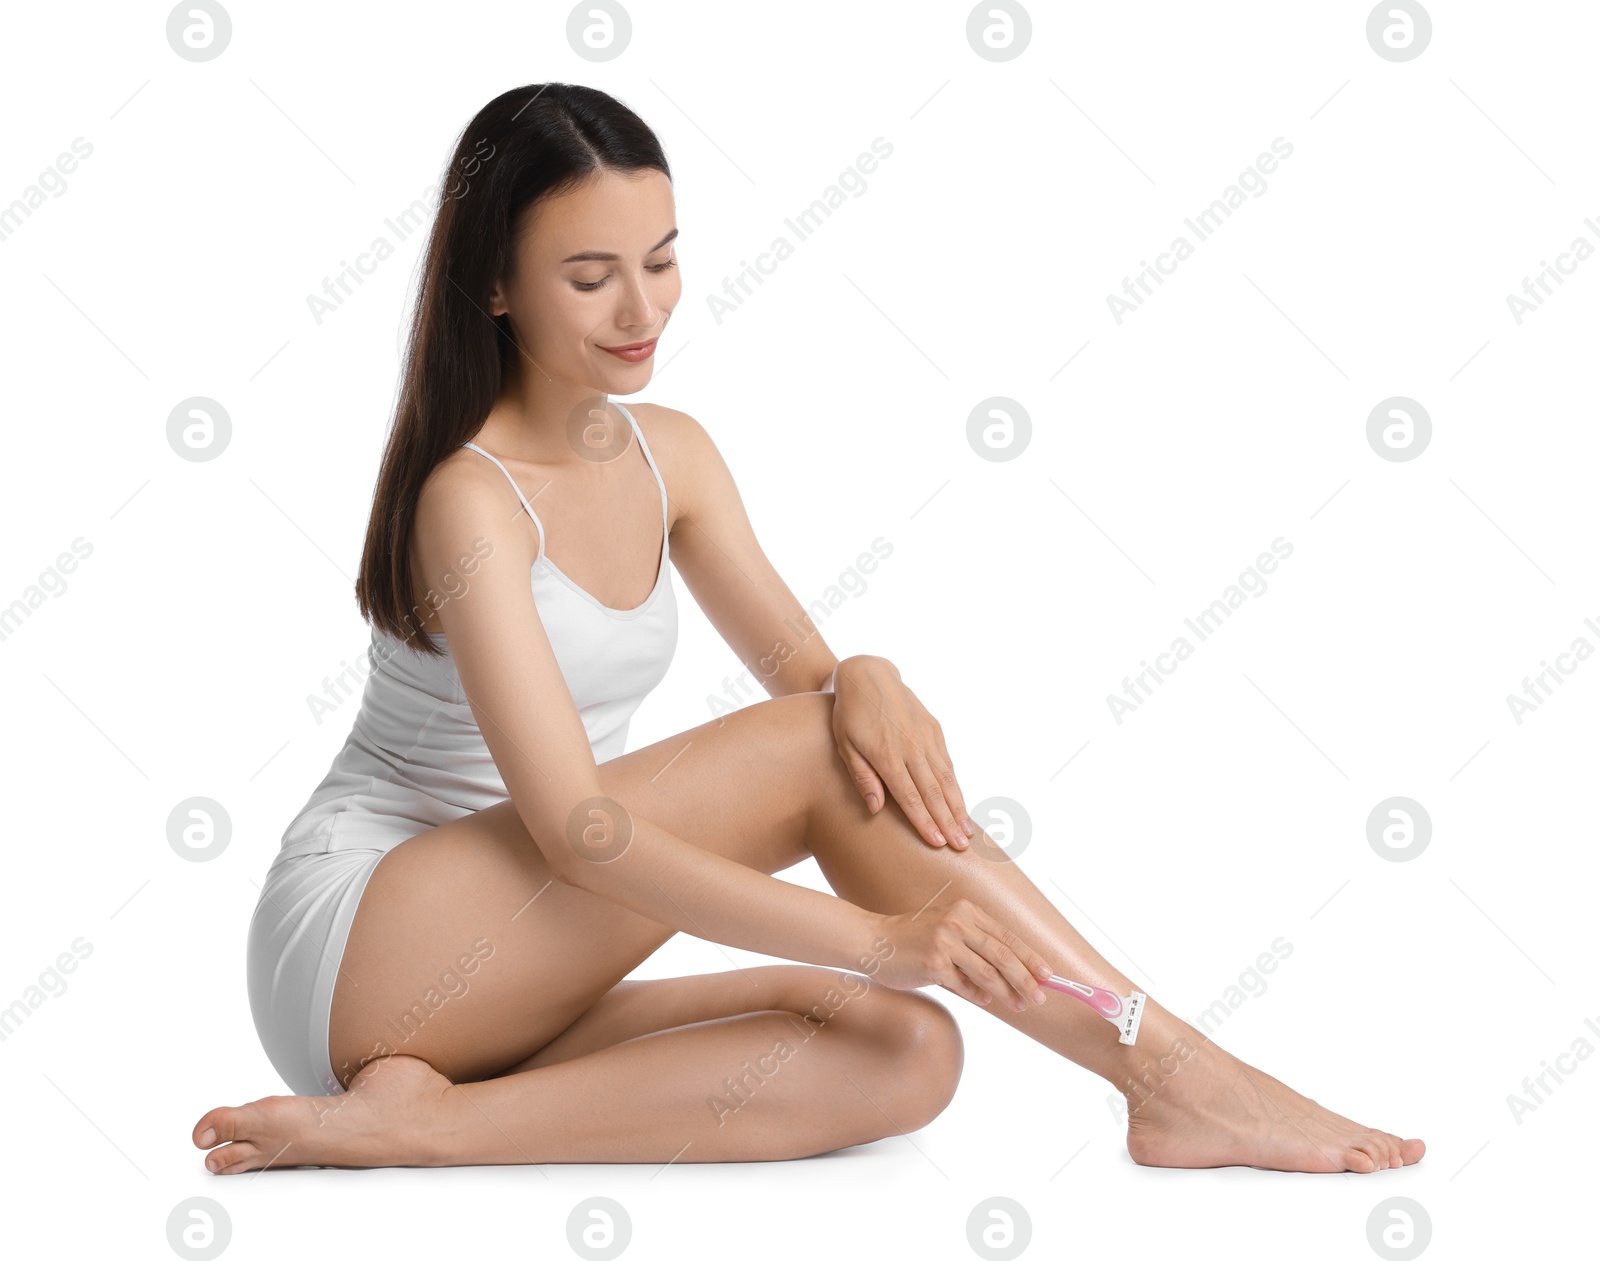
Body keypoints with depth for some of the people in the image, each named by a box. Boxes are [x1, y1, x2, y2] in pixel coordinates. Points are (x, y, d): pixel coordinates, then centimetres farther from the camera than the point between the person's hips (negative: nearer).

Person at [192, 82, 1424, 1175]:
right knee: (811, 754, -23)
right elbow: (574, 827, -26)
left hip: (501, 981, 7)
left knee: (905, 1052, -16)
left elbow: (803, 668, 5)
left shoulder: (671, 454, 6)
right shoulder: (471, 498, -18)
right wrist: (883, 936, -33)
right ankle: (1175, 1075, -21)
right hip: (354, 948, -7)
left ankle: (433, 1120, -21)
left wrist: (865, 679, -22)